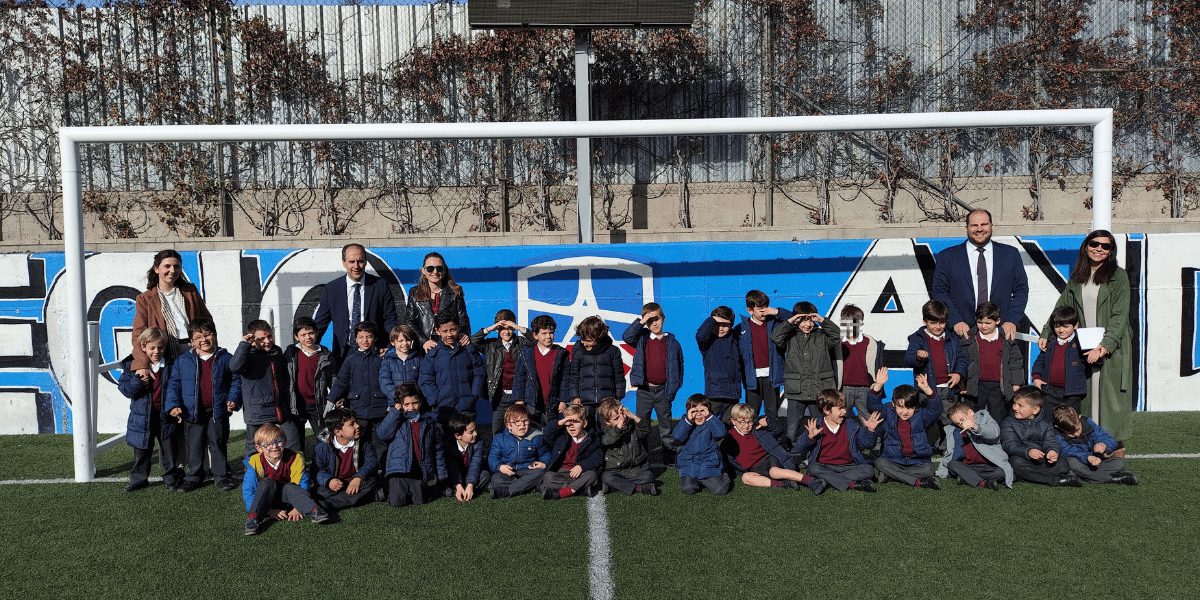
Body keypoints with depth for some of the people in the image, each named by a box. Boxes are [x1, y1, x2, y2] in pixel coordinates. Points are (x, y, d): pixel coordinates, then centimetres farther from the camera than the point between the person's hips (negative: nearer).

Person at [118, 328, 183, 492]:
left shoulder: (170, 364, -3)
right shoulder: (132, 365, -5)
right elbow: (125, 389, -7)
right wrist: (138, 380, -24)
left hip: (165, 415, 0)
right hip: (142, 415, 0)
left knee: (169, 448, 9)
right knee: (142, 450, 12)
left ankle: (171, 477, 22)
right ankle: (138, 479, 27)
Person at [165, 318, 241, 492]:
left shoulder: (225, 358, -2)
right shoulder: (183, 361, 1)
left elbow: (236, 380, 1)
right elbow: (173, 384, 3)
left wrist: (233, 400, -12)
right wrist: (173, 405, -7)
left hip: (218, 411, -1)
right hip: (192, 412, 1)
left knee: (218, 444, 9)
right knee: (194, 446, 11)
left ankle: (222, 475, 19)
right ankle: (194, 476, 25)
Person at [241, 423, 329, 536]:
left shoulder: (295, 459, -14)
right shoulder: (255, 463, -17)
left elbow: (302, 486, -14)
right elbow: (248, 492, -19)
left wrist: (297, 508, -28)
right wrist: (270, 511, -26)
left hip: (286, 497, 1)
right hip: (265, 499, -1)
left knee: (289, 487, -30)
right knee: (268, 482, -28)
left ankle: (314, 511, -47)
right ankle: (253, 518, -38)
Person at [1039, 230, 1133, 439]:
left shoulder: (1118, 276, -2)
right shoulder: (1077, 278, 12)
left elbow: (1119, 316, -9)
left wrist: (1103, 347, -18)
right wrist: (1046, 334, 0)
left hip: (1111, 348, -4)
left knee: (1109, 396, -3)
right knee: (1086, 396, 4)